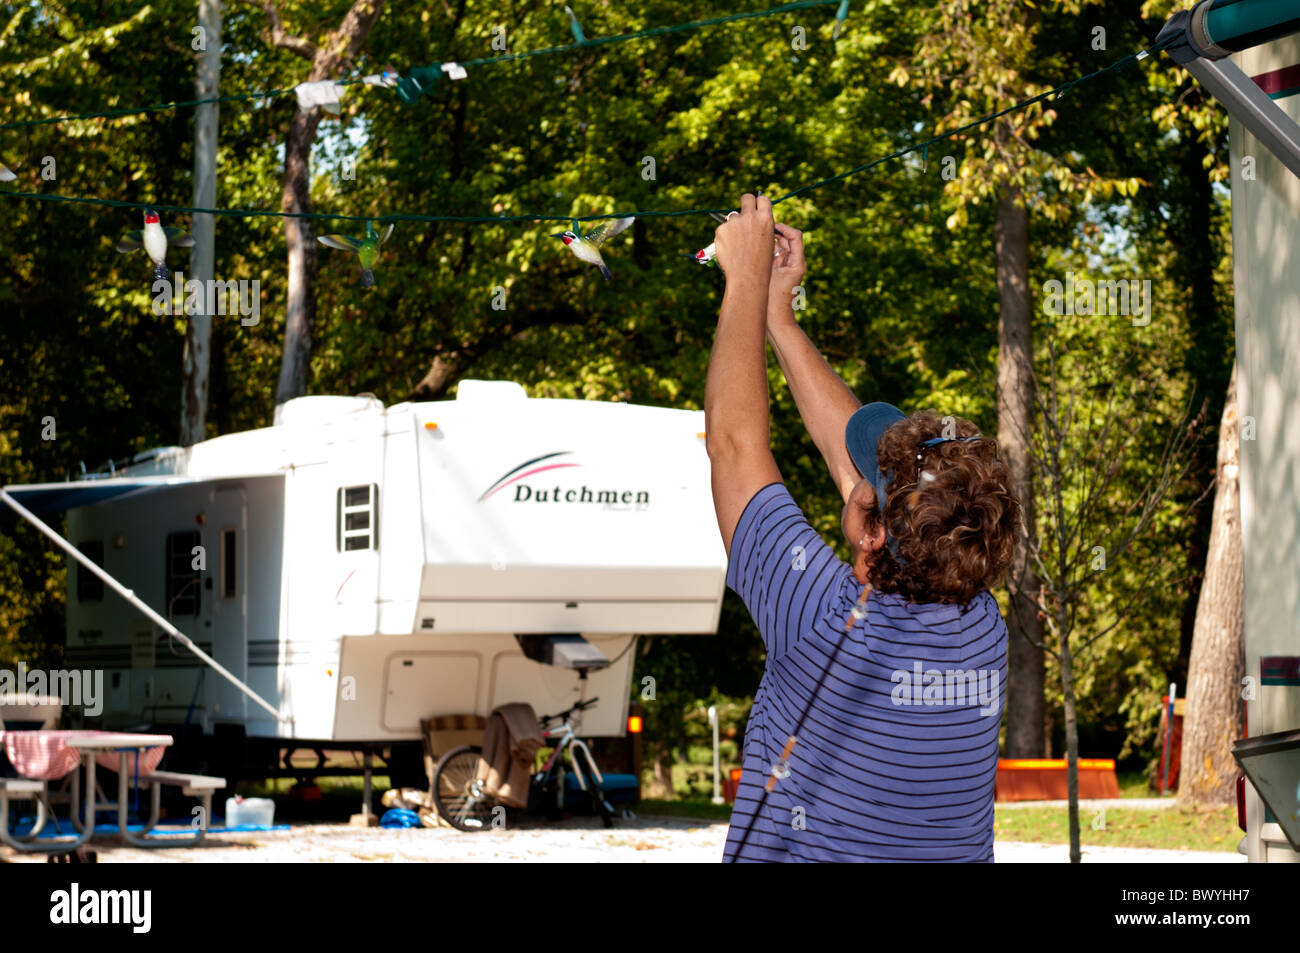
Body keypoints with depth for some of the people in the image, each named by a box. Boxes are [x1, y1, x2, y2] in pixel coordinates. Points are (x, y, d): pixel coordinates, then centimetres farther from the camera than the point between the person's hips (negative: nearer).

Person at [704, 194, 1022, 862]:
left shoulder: (829, 626, -23)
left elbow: (734, 441, -12)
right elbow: (851, 444, 4)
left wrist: (747, 278, -2)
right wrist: (778, 315, 11)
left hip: (791, 855, -4)